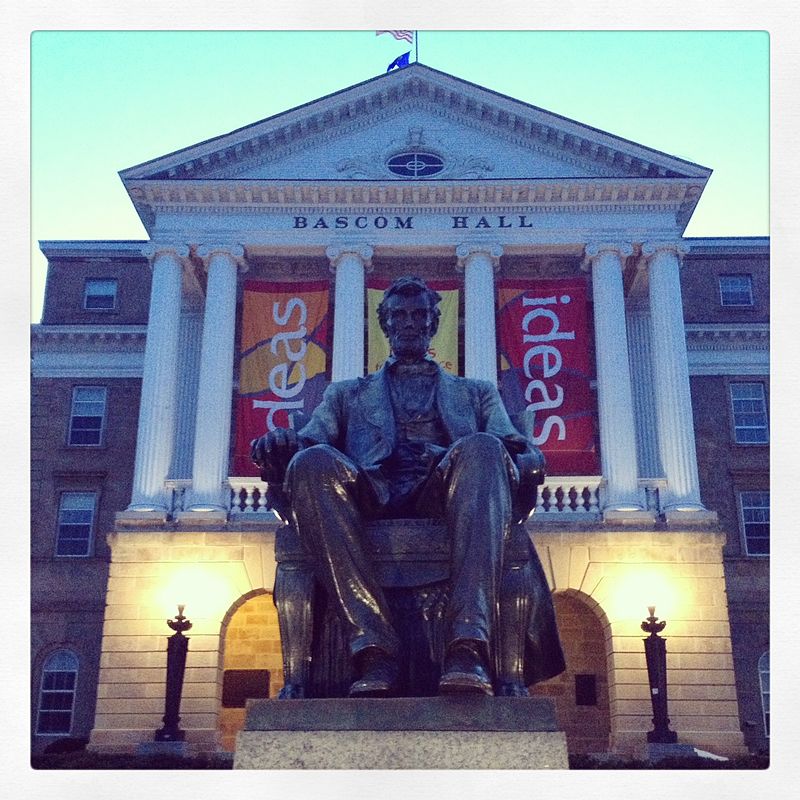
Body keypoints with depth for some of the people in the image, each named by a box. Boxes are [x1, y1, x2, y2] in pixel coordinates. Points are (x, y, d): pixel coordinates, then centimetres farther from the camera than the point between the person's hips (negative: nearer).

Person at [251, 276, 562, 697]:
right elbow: (309, 440, 17)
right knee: (313, 462, -32)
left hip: (444, 502, 0)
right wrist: (281, 444, -9)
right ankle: (373, 648, -40)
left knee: (481, 448, -34)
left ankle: (468, 644, -48)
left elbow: (528, 455, 17)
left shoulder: (476, 392, 34)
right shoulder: (347, 393, 35)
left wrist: (519, 462, -9)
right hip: (370, 497, 1)